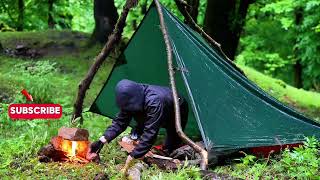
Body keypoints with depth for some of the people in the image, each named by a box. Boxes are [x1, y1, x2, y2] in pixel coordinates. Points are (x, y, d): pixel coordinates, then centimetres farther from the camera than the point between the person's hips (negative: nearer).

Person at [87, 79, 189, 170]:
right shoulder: (132, 99, -25)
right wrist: (101, 141, -31)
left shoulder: (154, 102, -48)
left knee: (169, 149, -7)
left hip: (177, 114, -6)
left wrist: (132, 157, -52)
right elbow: (120, 122, -19)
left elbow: (150, 133, -49)